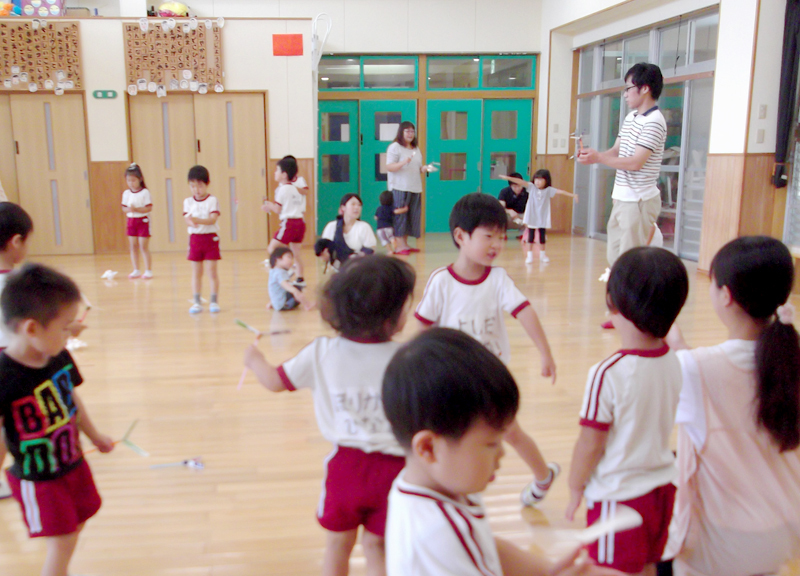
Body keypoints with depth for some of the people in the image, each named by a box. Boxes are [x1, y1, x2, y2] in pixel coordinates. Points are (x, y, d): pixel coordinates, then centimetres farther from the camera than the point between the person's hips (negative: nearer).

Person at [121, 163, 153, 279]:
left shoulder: (145, 192, -9)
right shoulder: (126, 193, 6)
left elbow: (149, 208, -13)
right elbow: (124, 208, 7)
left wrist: (136, 209, -23)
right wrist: (129, 209, -15)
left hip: (143, 221, -5)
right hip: (131, 221, 5)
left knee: (144, 247, -4)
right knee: (133, 247, 8)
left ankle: (148, 271, 4)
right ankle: (136, 270, 16)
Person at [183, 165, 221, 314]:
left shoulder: (212, 200, -4)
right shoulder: (188, 202, 5)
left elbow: (212, 219, -16)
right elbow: (187, 218, -6)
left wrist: (197, 220, -32)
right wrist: (191, 223, -30)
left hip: (210, 238, -3)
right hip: (195, 238, 3)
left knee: (212, 271, -1)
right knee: (196, 272, 6)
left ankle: (214, 302, 6)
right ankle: (197, 302, 12)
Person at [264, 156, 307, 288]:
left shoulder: (282, 189, -7)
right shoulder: (297, 188, 16)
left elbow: (278, 210, -7)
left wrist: (269, 205, 13)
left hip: (288, 223, -8)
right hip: (300, 221, 8)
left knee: (272, 249, -3)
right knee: (296, 251, 12)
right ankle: (300, 278, 11)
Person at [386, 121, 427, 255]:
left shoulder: (416, 148, 19)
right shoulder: (394, 147, -3)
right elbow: (389, 167, -11)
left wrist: (423, 169, 5)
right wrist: (403, 163, -26)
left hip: (415, 188, 7)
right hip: (399, 187, -7)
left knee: (411, 216, 6)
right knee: (399, 216, -8)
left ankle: (405, 244, 14)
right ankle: (399, 246, -6)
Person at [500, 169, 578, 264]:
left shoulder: (548, 190, -2)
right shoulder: (531, 187, -3)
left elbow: (560, 191, -10)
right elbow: (521, 182, -12)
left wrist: (572, 195, -18)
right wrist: (508, 178, -22)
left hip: (543, 219, 1)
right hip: (531, 218, -1)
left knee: (542, 237, 11)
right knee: (530, 237, 3)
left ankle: (542, 254, 27)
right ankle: (529, 255, 11)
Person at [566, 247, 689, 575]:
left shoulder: (608, 374, -26)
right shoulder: (676, 363, -8)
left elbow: (590, 444, -17)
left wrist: (575, 489, -3)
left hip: (619, 495, -6)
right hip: (662, 485, 6)